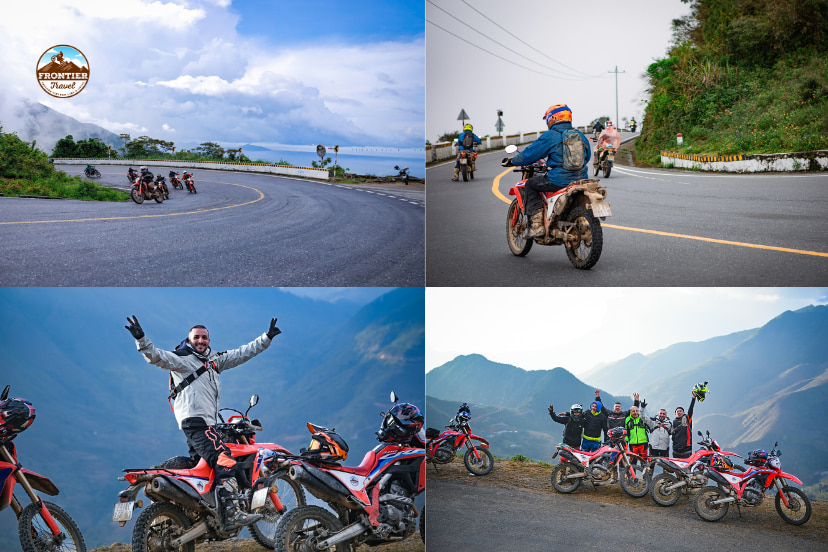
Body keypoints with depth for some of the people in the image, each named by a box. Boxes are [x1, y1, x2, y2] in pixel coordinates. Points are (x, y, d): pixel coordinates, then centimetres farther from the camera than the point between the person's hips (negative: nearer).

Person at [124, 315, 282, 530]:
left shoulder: (214, 359, 19)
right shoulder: (182, 359, -2)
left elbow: (242, 353, 24)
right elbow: (156, 356, -17)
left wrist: (267, 337, 23)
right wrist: (141, 339, -33)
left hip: (207, 423, 10)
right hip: (195, 421, -10)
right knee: (224, 462, -21)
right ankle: (232, 515, -29)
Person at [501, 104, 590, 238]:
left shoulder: (550, 136, -6)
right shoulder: (580, 135, 13)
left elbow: (530, 154, -2)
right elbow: (586, 156, 26)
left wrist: (511, 161, 14)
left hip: (559, 181, -7)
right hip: (581, 181, 7)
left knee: (530, 184, 12)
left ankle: (536, 225, 0)